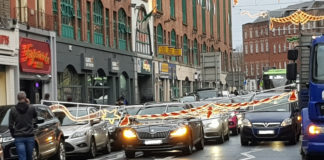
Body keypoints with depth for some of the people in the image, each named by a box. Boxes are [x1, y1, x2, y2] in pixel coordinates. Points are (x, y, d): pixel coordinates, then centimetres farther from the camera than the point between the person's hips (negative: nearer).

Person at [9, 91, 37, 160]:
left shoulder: (13, 110, -1)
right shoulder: (31, 109, -3)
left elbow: (10, 126, 1)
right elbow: (35, 116, 20)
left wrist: (13, 134, 17)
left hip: (19, 138, -1)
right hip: (30, 137, 1)